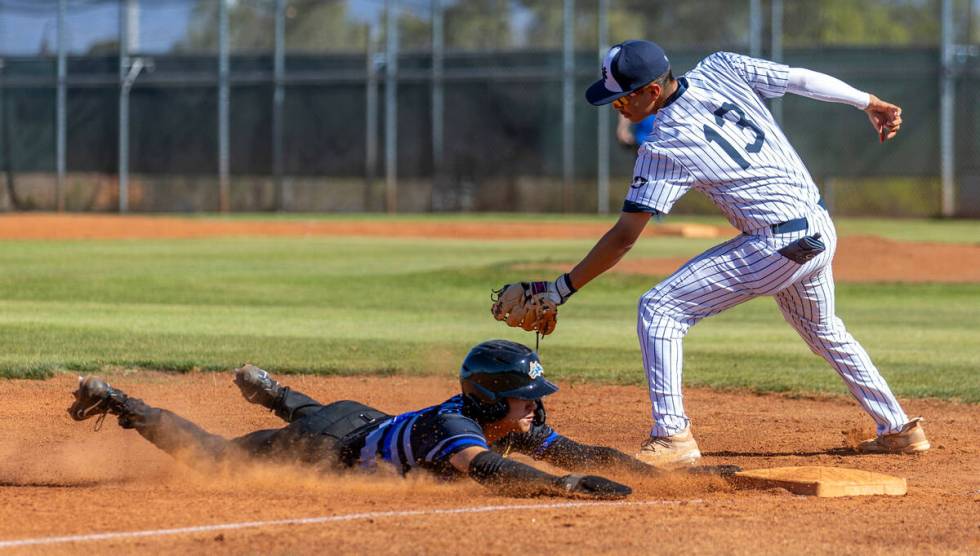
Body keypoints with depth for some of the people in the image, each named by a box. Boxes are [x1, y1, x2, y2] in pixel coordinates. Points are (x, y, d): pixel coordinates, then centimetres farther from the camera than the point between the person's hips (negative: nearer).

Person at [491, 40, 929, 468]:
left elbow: (624, 237, -14)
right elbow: (804, 79, 2)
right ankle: (898, 429, 37)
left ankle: (673, 437, -10)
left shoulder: (663, 149, -14)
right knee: (824, 332, 31)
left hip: (776, 248, -8)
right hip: (822, 233, 8)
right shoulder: (721, 69, -1)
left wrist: (560, 290, -9)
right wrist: (871, 104, 16)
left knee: (659, 309, -3)